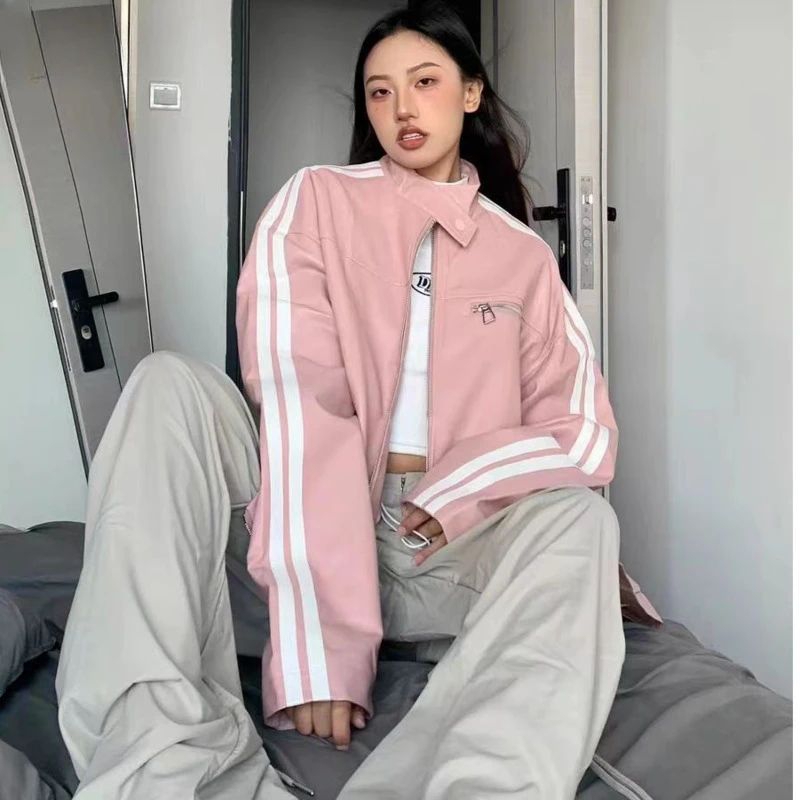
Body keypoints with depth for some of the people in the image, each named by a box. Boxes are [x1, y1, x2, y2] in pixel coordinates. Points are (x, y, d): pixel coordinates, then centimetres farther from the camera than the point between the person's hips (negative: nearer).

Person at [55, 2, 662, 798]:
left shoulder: (523, 255, 11)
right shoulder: (316, 201, 2)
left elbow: (584, 431, 5)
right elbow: (297, 400, -13)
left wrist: (452, 496, -16)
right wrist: (322, 645, -26)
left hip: (441, 556, 2)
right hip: (301, 533, -1)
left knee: (578, 519, -28)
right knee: (172, 385, -25)